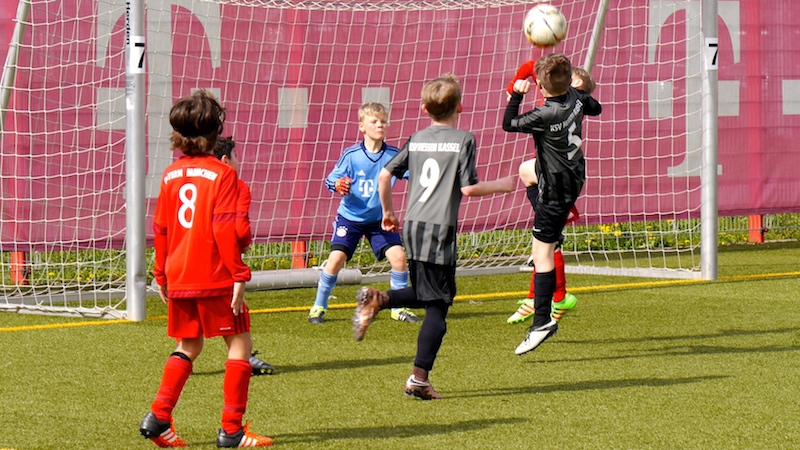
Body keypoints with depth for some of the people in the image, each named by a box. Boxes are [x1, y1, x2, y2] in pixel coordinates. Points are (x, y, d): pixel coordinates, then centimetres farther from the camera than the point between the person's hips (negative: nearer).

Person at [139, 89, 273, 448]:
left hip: (179, 280, 6)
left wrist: (161, 274, 20)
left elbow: (160, 227, 11)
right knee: (240, 344, 4)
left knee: (189, 346, 19)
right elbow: (225, 229, -16)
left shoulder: (171, 174, 7)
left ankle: (158, 417, 6)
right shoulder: (222, 174, -9)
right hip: (215, 278, -6)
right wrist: (239, 275, -14)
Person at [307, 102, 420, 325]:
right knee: (336, 258, -14)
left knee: (398, 256, -11)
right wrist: (338, 185, -34)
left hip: (379, 219, 2)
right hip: (350, 217, -2)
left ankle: (399, 308, 8)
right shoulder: (351, 155, -14)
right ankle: (318, 306, 6)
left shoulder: (393, 155, -9)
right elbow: (330, 179, -12)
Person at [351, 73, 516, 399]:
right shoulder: (463, 140, -4)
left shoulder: (417, 140, 11)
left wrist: (388, 212, 25)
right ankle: (419, 379, -3)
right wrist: (503, 185, 5)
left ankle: (377, 300, -2)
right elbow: (468, 188, -11)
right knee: (437, 306, 0)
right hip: (440, 229, -6)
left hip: (412, 226, 6)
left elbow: (384, 176, 10)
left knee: (425, 296, 23)